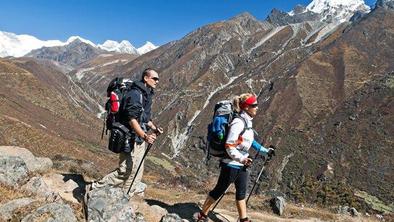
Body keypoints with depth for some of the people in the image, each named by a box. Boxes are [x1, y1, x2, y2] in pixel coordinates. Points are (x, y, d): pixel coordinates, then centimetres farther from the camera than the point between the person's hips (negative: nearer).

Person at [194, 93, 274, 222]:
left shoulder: (247, 121, 7)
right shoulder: (238, 123, -22)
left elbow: (250, 141, 19)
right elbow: (229, 146, -23)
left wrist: (265, 151, 19)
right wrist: (242, 159, -29)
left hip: (241, 165, 9)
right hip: (232, 164, -9)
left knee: (241, 192, 16)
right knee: (219, 190, 4)